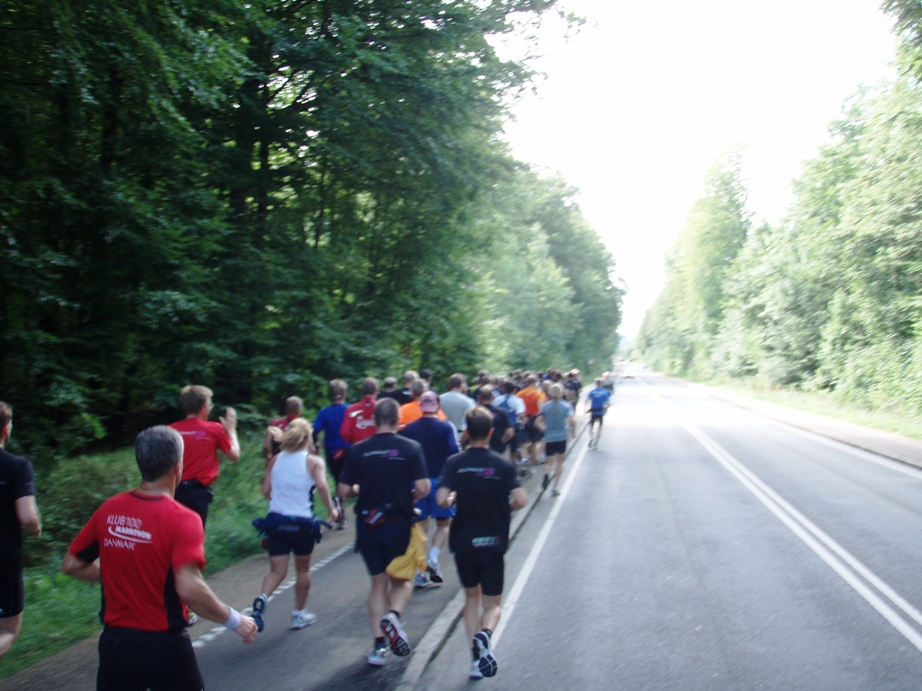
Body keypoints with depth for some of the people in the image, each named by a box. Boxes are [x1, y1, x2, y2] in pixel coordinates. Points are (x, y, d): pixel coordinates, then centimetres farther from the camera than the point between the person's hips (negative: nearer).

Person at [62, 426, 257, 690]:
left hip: (114, 643, 4)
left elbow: (71, 565, 8)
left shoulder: (109, 510, -2)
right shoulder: (182, 519, -18)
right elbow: (189, 588, -28)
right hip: (164, 647, -4)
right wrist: (235, 620, -16)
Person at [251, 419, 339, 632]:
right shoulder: (314, 462, -5)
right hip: (301, 522, -3)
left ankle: (262, 598, -20)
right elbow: (322, 486, -21)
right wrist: (331, 509, -9)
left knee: (277, 570, 8)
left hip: (276, 520, 3)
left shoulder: (276, 460, 6)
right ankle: (299, 614, 26)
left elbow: (266, 490, 4)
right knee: (303, 569, 17)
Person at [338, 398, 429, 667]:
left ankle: (379, 645, 10)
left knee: (378, 583, 15)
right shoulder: (411, 448, -8)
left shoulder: (358, 451, -4)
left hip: (367, 525, 2)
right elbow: (423, 488, -13)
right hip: (399, 524, -2)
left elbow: (344, 491, -4)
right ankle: (393, 615, -15)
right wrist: (410, 498, 8)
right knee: (402, 581, 16)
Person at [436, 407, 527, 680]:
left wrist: (453, 501, 5)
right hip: (493, 544, -1)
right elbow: (521, 499, -17)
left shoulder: (455, 463, -7)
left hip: (463, 543, 1)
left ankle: (477, 654, 10)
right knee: (493, 603, 12)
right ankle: (484, 633, -19)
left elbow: (441, 499, -17)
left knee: (472, 597, 20)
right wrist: (504, 508, 4)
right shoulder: (503, 464, -8)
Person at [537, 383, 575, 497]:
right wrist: (573, 431, 2)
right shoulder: (566, 406, -7)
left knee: (550, 462, 13)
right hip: (562, 437, -1)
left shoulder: (545, 406, -2)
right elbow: (571, 422, -17)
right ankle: (555, 488, 13)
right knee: (559, 462, 15)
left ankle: (547, 474, -22)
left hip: (549, 438, 1)